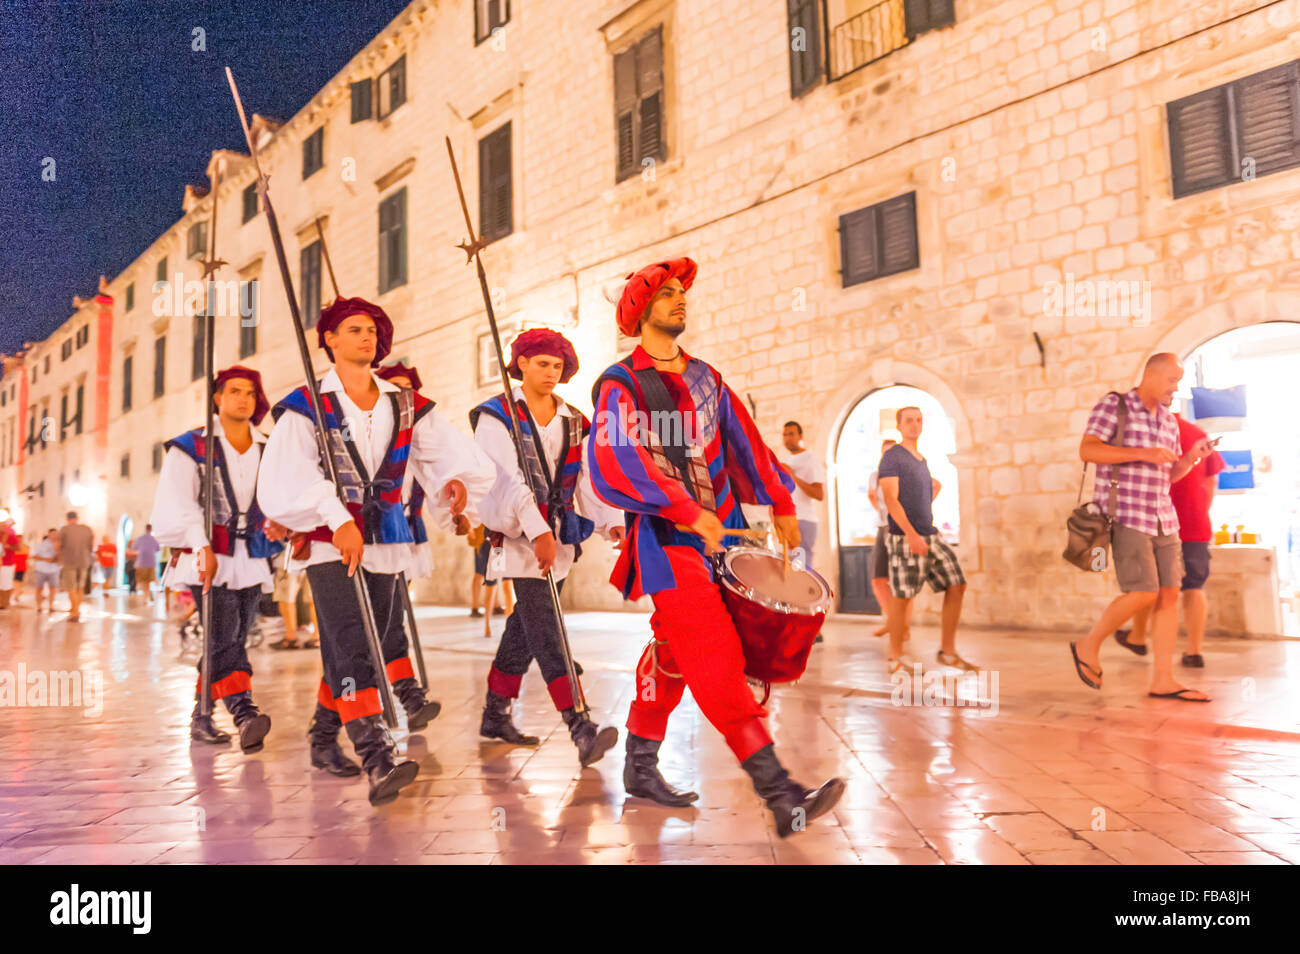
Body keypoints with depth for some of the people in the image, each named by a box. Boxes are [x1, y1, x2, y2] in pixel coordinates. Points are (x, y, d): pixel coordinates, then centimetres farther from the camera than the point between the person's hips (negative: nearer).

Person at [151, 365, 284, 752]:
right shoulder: (191, 447, 1)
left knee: (229, 642, 9)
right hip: (207, 560, -4)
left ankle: (201, 716, 23)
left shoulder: (269, 452, 12)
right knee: (224, 639, -17)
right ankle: (245, 714, -27)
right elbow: (177, 505, -11)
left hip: (251, 562, 4)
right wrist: (202, 546, -25)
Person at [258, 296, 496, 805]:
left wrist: (457, 481, -14)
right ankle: (377, 758, -22)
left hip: (384, 543, 5)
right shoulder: (306, 406, -1)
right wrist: (337, 518, -24)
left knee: (370, 644, 10)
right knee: (351, 646, -16)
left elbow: (455, 453, 8)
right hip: (329, 543, -4)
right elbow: (284, 481, -14)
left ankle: (324, 738, 29)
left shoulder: (406, 406, 11)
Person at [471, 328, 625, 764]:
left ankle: (495, 714, 26)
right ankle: (581, 728, -20)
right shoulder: (496, 416, -2)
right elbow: (508, 479, -15)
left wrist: (611, 520, -13)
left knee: (526, 627, 12)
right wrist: (538, 532, -27)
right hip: (519, 536, -6)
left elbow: (588, 478, 4)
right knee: (545, 630, -13)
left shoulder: (574, 422, 14)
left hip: (558, 537, 6)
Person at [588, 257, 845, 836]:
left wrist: (780, 503, 18)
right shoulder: (620, 384, -4)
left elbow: (744, 441, 20)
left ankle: (640, 766, 28)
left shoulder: (705, 378, 17)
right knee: (718, 664, -14)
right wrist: (690, 513, -25)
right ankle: (780, 795, -16)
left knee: (673, 656, 14)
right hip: (667, 540, -7)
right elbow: (620, 463, -18)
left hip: (721, 530, 7)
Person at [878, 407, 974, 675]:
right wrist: (911, 533, -25)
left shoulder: (921, 460, 18)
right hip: (904, 537, -8)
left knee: (956, 585, 1)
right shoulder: (892, 457, -5)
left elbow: (935, 485, 40)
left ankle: (947, 651, 9)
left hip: (931, 536, 8)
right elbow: (890, 499, -16)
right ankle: (896, 657, 9)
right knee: (901, 597, -3)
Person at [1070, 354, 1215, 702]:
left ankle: (1163, 680, 6)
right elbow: (1087, 450, -17)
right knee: (1143, 593, -13)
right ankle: (1088, 646, 7)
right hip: (1125, 515, -7)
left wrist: (1192, 457, 2)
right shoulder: (1113, 405, -4)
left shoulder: (1169, 421, 17)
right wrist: (1143, 454, -21)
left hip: (1162, 519, 7)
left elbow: (1171, 475, 23)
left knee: (1168, 594, 1)